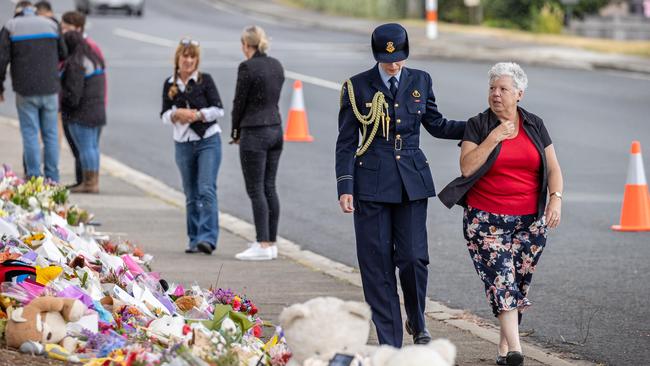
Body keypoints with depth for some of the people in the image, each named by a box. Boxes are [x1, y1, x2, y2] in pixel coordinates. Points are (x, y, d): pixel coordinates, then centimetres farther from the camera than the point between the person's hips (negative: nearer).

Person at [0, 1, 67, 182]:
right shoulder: (51, 25, 7)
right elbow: (63, 55, 9)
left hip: (26, 91, -2)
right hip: (50, 89, 2)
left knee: (30, 135, 1)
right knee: (50, 135, 8)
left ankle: (34, 179, -3)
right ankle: (52, 179, 6)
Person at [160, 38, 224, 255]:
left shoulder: (205, 80, -3)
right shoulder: (170, 84, 6)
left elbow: (218, 109, -5)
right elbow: (164, 115, 6)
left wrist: (197, 115, -17)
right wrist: (177, 114, -14)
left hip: (208, 141, -4)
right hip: (183, 144, 4)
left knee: (206, 190, -14)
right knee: (191, 194, 8)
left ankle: (207, 238, -19)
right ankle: (194, 240, 14)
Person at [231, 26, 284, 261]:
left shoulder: (247, 67, -14)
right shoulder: (276, 65, 9)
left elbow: (239, 102, -10)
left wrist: (235, 133, 5)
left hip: (254, 133, -8)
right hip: (276, 129, 8)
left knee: (256, 190, -4)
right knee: (269, 188, 11)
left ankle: (262, 246, -5)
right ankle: (271, 243, 13)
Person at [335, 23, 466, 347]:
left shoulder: (420, 81, 6)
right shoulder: (357, 87, -1)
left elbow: (436, 125, 18)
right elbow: (346, 143, 1)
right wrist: (345, 188, -7)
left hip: (412, 180, 1)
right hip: (371, 183, -1)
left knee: (413, 257, -9)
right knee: (377, 263, -1)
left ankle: (417, 322, 17)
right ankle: (389, 343, 6)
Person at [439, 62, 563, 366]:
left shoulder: (534, 126, 8)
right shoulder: (478, 125, 0)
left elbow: (553, 169, 7)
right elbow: (467, 167, -11)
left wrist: (556, 199, -9)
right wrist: (494, 138, -16)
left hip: (530, 221, 3)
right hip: (487, 220, -3)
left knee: (519, 282, 5)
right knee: (501, 279, -15)